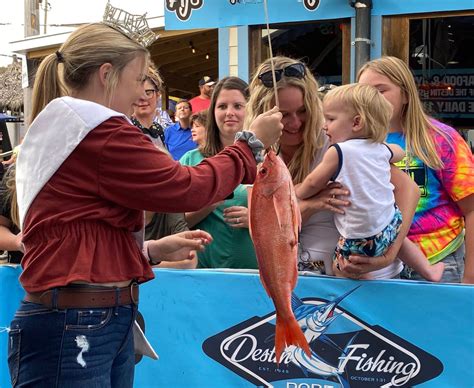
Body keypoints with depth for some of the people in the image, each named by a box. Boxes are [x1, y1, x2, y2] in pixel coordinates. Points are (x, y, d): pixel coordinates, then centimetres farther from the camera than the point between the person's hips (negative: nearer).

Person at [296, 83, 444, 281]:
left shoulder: (337, 151, -14)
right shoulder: (380, 148, 4)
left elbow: (313, 183, -5)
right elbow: (399, 153, 28)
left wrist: (295, 193, 13)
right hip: (391, 224, 8)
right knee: (399, 238, 36)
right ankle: (429, 271, 46)